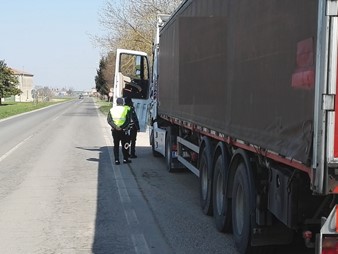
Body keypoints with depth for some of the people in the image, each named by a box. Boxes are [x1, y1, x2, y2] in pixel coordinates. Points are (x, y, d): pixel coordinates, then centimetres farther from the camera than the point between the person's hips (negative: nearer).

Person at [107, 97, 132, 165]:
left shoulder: (112, 109, 7)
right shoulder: (127, 109, 0)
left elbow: (109, 120, -4)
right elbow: (128, 120, -9)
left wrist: (115, 126, -13)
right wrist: (122, 127, -12)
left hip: (114, 130, 2)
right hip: (123, 130, -2)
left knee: (116, 145, 9)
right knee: (124, 145, 9)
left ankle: (116, 160, 5)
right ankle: (125, 159, 13)